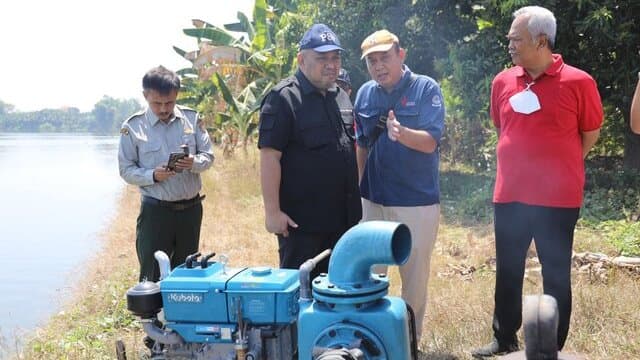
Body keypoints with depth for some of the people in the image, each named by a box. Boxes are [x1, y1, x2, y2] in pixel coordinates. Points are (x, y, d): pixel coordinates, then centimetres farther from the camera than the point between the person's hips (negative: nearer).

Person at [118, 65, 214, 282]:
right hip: (155, 210, -3)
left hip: (191, 208, 3)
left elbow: (208, 155, 3)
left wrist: (194, 163, -19)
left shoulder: (192, 119, 0)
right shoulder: (133, 127, -6)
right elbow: (126, 169, -4)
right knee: (152, 275, 0)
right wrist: (153, 175, -22)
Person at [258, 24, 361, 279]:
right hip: (300, 220, -7)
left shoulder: (341, 96, 12)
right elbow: (270, 157, -17)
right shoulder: (283, 98, -12)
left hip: (342, 217, 7)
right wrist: (273, 211, -20)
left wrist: (355, 200, 17)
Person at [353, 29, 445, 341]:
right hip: (374, 198, 4)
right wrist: (357, 188, 11)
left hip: (418, 201, -4)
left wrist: (402, 134, -36)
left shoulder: (426, 88, -9)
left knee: (415, 274, 8)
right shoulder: (365, 94, 4)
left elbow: (430, 142, -17)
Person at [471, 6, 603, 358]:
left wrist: (557, 167, 9)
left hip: (558, 197, -4)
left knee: (556, 275, 8)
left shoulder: (577, 82, -10)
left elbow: (590, 134, 3)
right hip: (509, 195, 4)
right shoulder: (503, 82, 3)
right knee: (507, 271, 14)